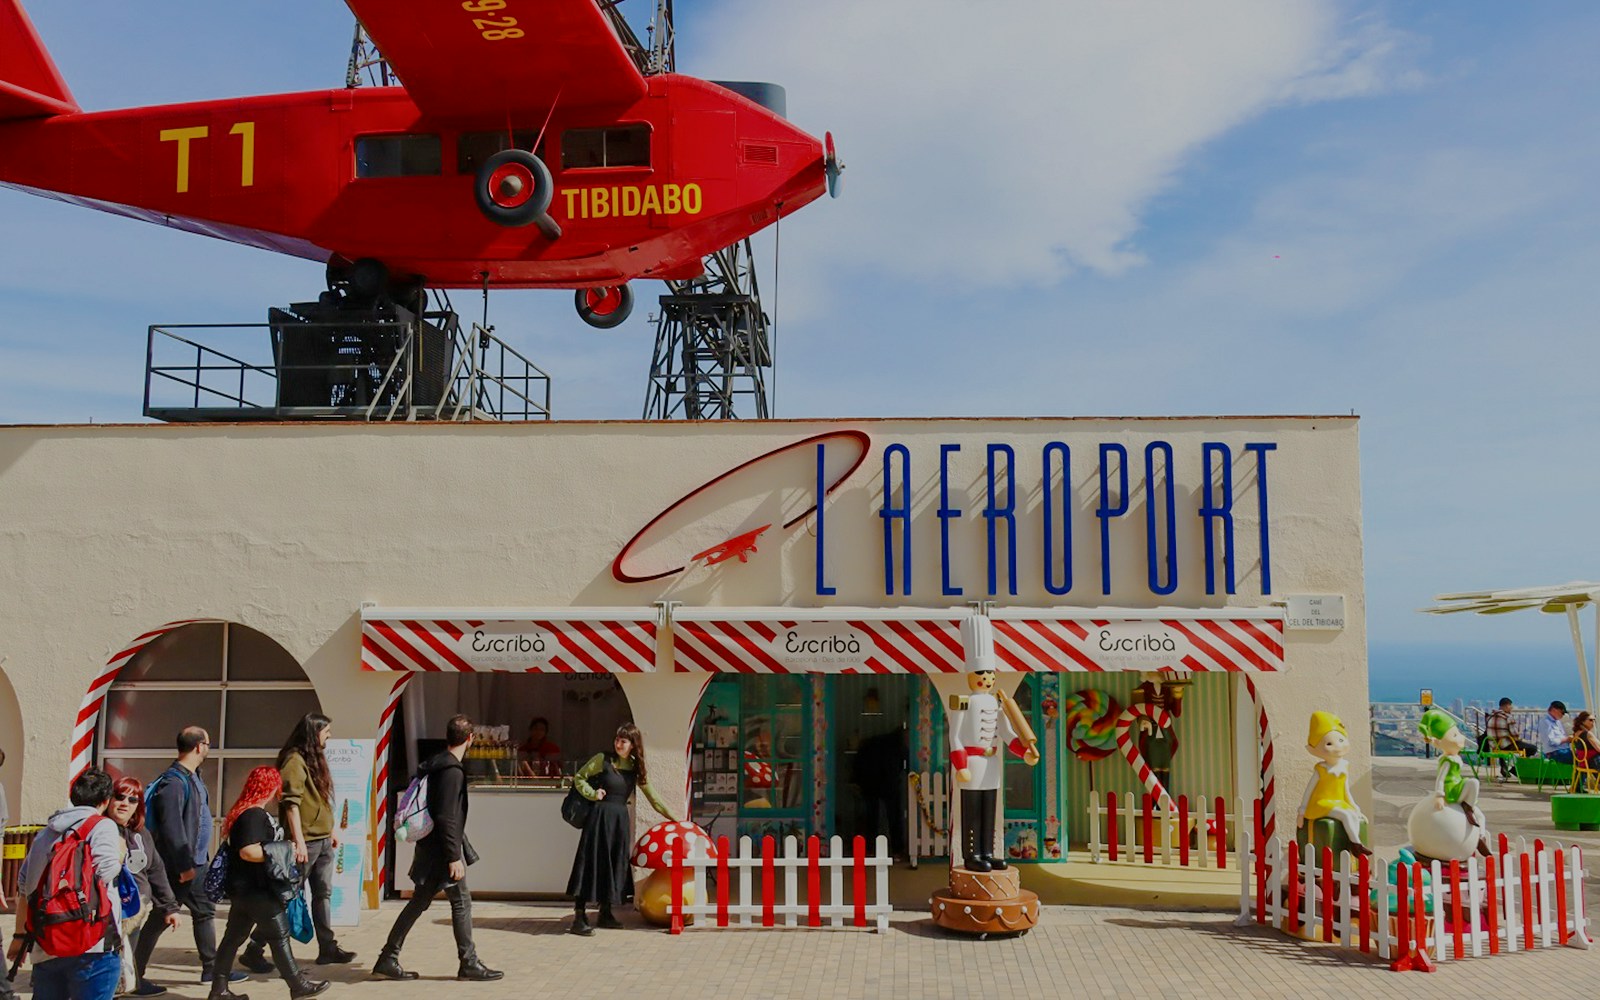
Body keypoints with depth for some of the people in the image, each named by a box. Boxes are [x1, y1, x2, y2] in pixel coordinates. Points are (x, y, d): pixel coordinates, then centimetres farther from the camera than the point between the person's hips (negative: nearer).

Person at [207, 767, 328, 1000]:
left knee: (233, 938, 13)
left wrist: (279, 851, 17)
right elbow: (248, 851, -29)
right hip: (255, 890, -10)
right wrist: (281, 854, -18)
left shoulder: (248, 812, 12)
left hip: (243, 890, 10)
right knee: (279, 937, 0)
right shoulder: (253, 815, -20)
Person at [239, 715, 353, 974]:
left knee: (323, 894, 9)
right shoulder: (295, 761, -13)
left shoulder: (315, 759, 15)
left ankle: (327, 948, 13)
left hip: (323, 840, 9)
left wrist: (333, 830, 19)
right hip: (306, 841, -9)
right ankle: (254, 950, 6)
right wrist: (299, 841, -22)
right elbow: (291, 803, -19)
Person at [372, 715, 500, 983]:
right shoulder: (452, 771, -18)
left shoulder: (434, 765, 11)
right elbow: (447, 817, -23)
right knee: (461, 903, 0)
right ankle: (468, 964, 6)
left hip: (430, 849, 9)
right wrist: (454, 857, -21)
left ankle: (388, 959, 16)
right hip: (442, 850, -9)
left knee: (418, 903, 13)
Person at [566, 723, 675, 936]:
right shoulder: (603, 760, -3)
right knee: (591, 863, -8)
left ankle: (605, 914, 22)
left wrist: (670, 816, 16)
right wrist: (593, 794, -11)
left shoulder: (636, 768, 9)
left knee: (616, 865, 9)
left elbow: (651, 796, 16)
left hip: (621, 820, 5)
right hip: (600, 817, -5)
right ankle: (579, 917, -7)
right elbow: (578, 778, 5)